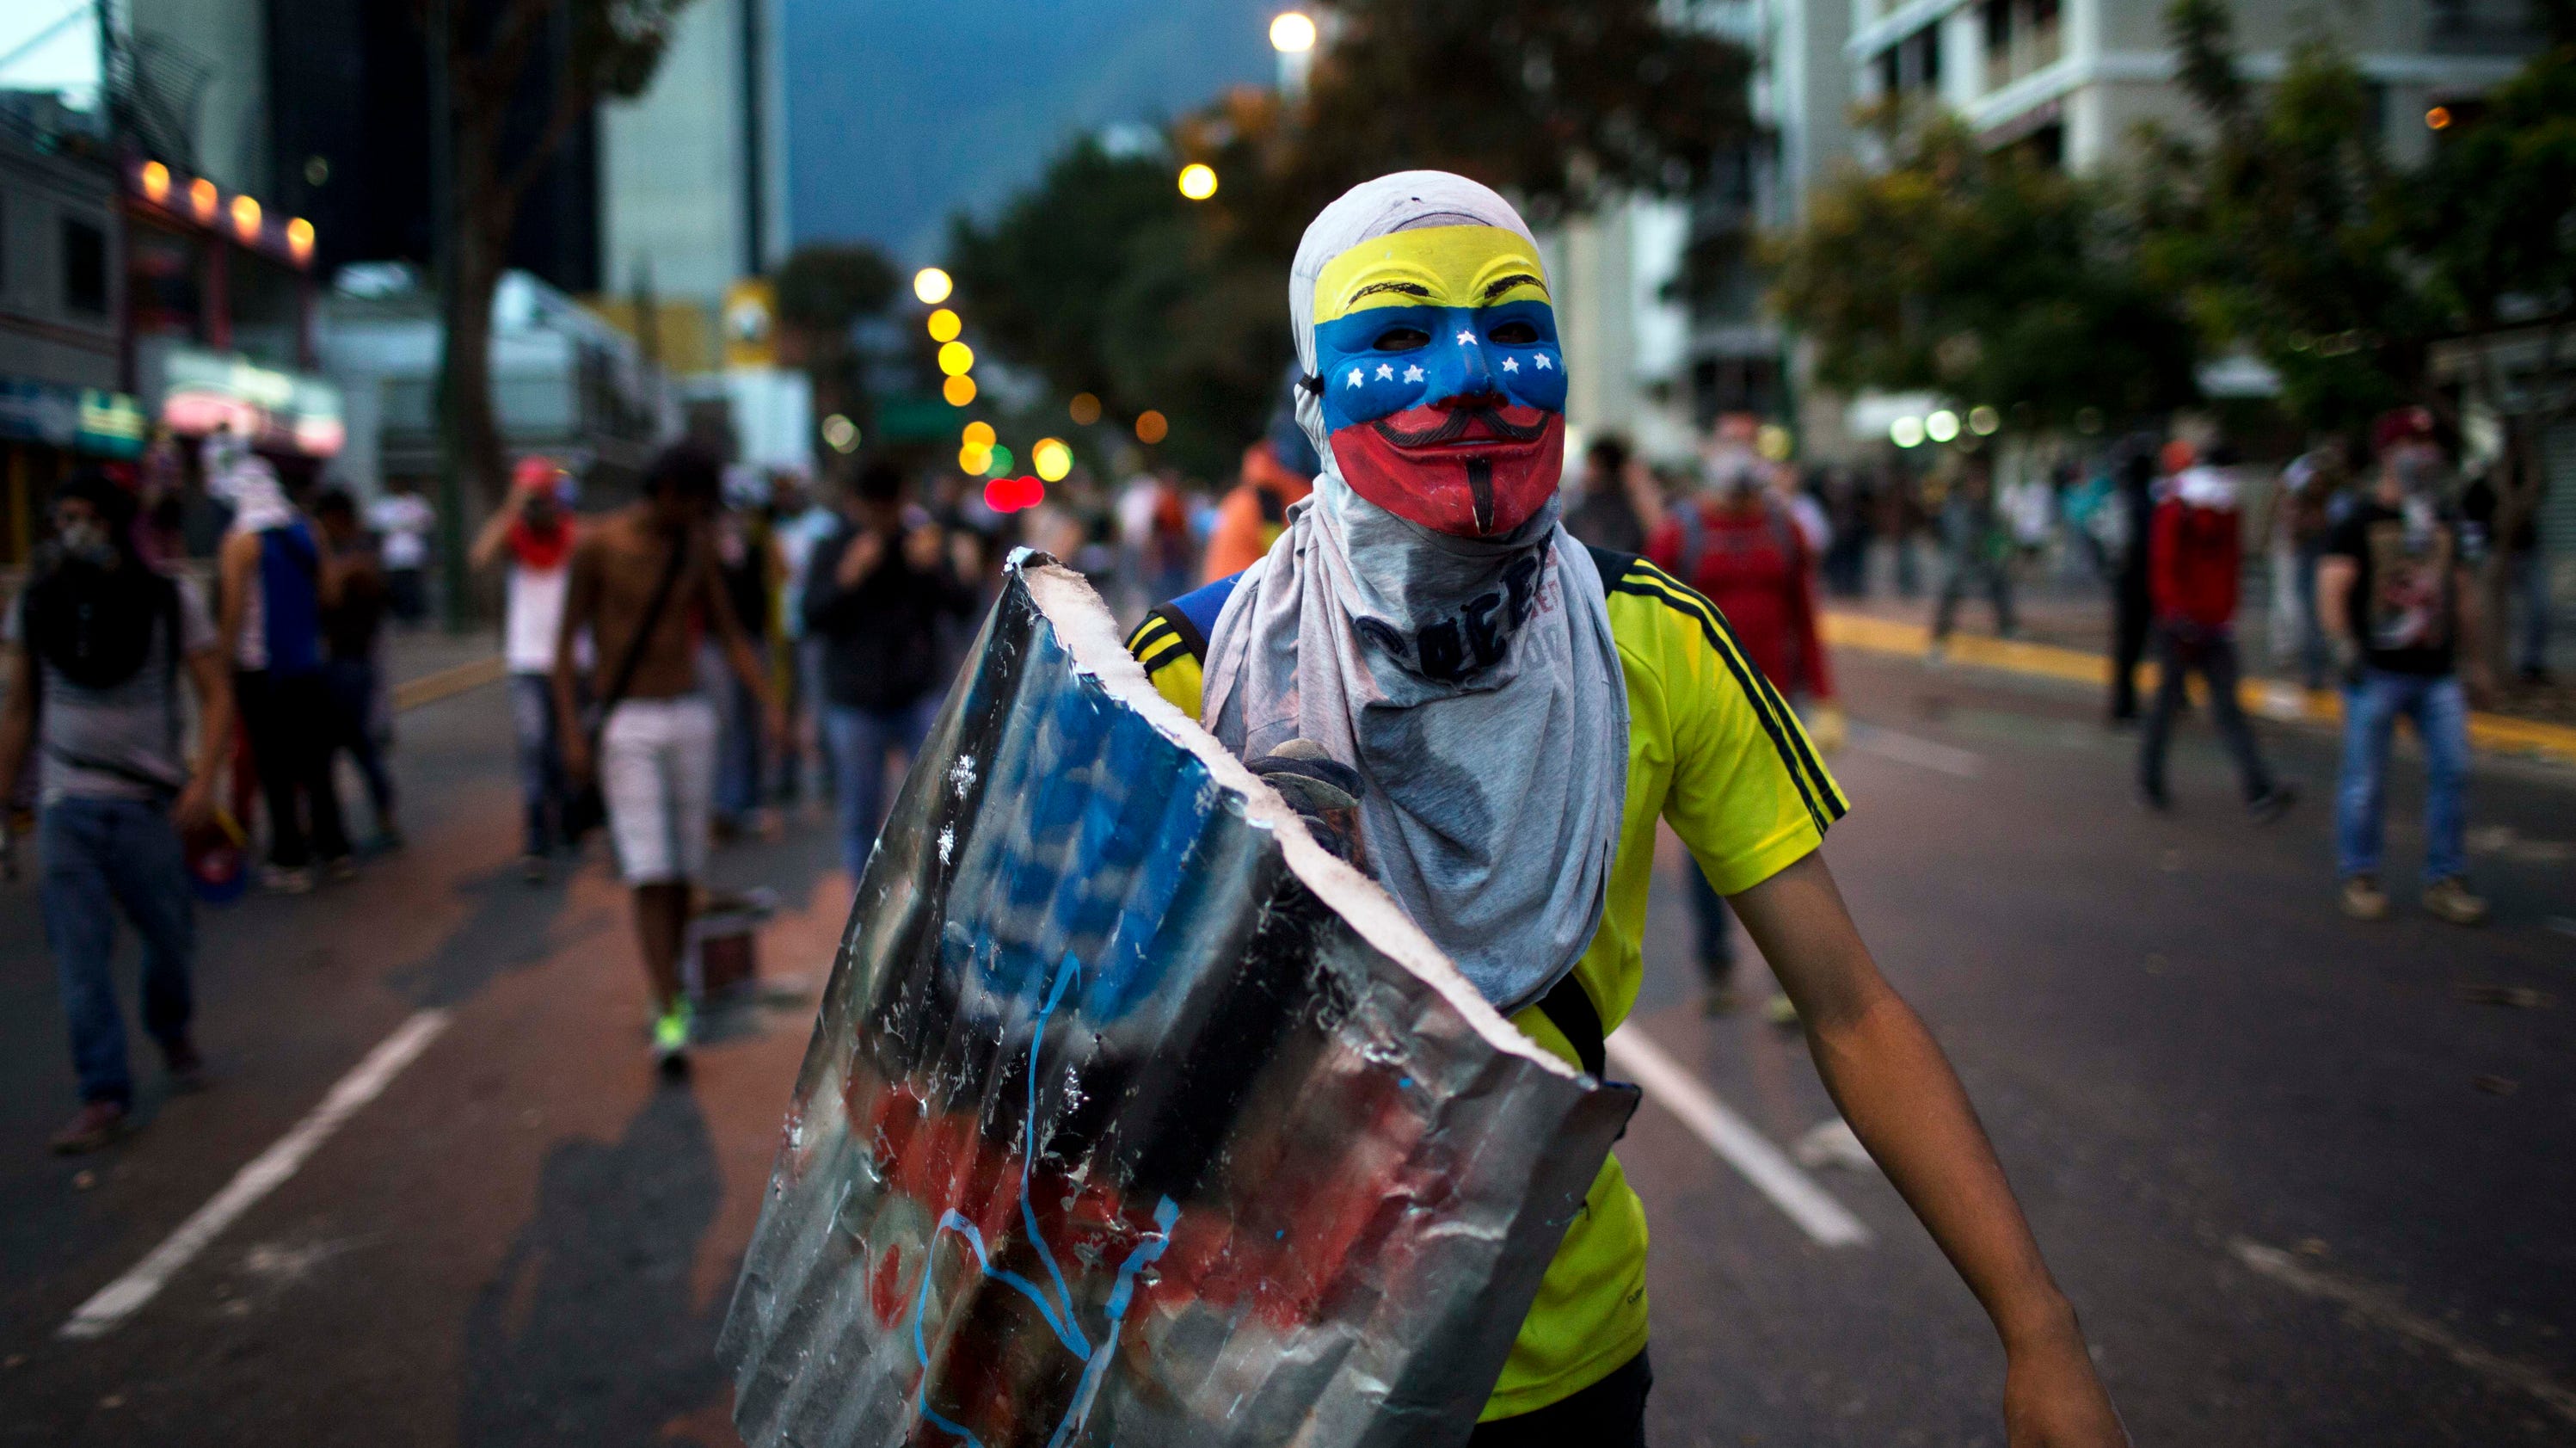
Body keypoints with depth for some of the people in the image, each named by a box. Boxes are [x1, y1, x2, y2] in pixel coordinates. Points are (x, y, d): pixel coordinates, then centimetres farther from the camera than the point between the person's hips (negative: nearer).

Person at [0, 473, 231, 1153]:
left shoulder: (171, 601, -4)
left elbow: (216, 695, -6)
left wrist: (204, 778, -18)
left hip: (150, 802, -1)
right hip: (67, 808, 1)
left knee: (171, 937, 9)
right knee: (80, 952, -4)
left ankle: (172, 1032, 40)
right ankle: (104, 1095, 3)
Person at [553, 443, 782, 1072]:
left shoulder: (696, 548, 5)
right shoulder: (597, 544, -8)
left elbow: (730, 635, 11)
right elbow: (566, 641, -4)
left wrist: (770, 705, -1)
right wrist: (571, 732, -11)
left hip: (689, 717, 4)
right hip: (625, 725, -4)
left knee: (683, 871, 9)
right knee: (650, 875, -11)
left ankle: (669, 991, 26)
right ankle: (671, 1020, -12)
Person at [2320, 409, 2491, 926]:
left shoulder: (2443, 522, 14)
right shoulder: (2362, 521, -3)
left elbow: (2462, 593, 22)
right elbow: (2332, 586, -11)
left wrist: (2471, 657, 21)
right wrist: (2344, 646, -22)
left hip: (2437, 672, 5)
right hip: (2378, 671, -5)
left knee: (2452, 771, 1)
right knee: (2365, 780, 0)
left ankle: (2445, 880, 11)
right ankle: (2359, 879, 13)